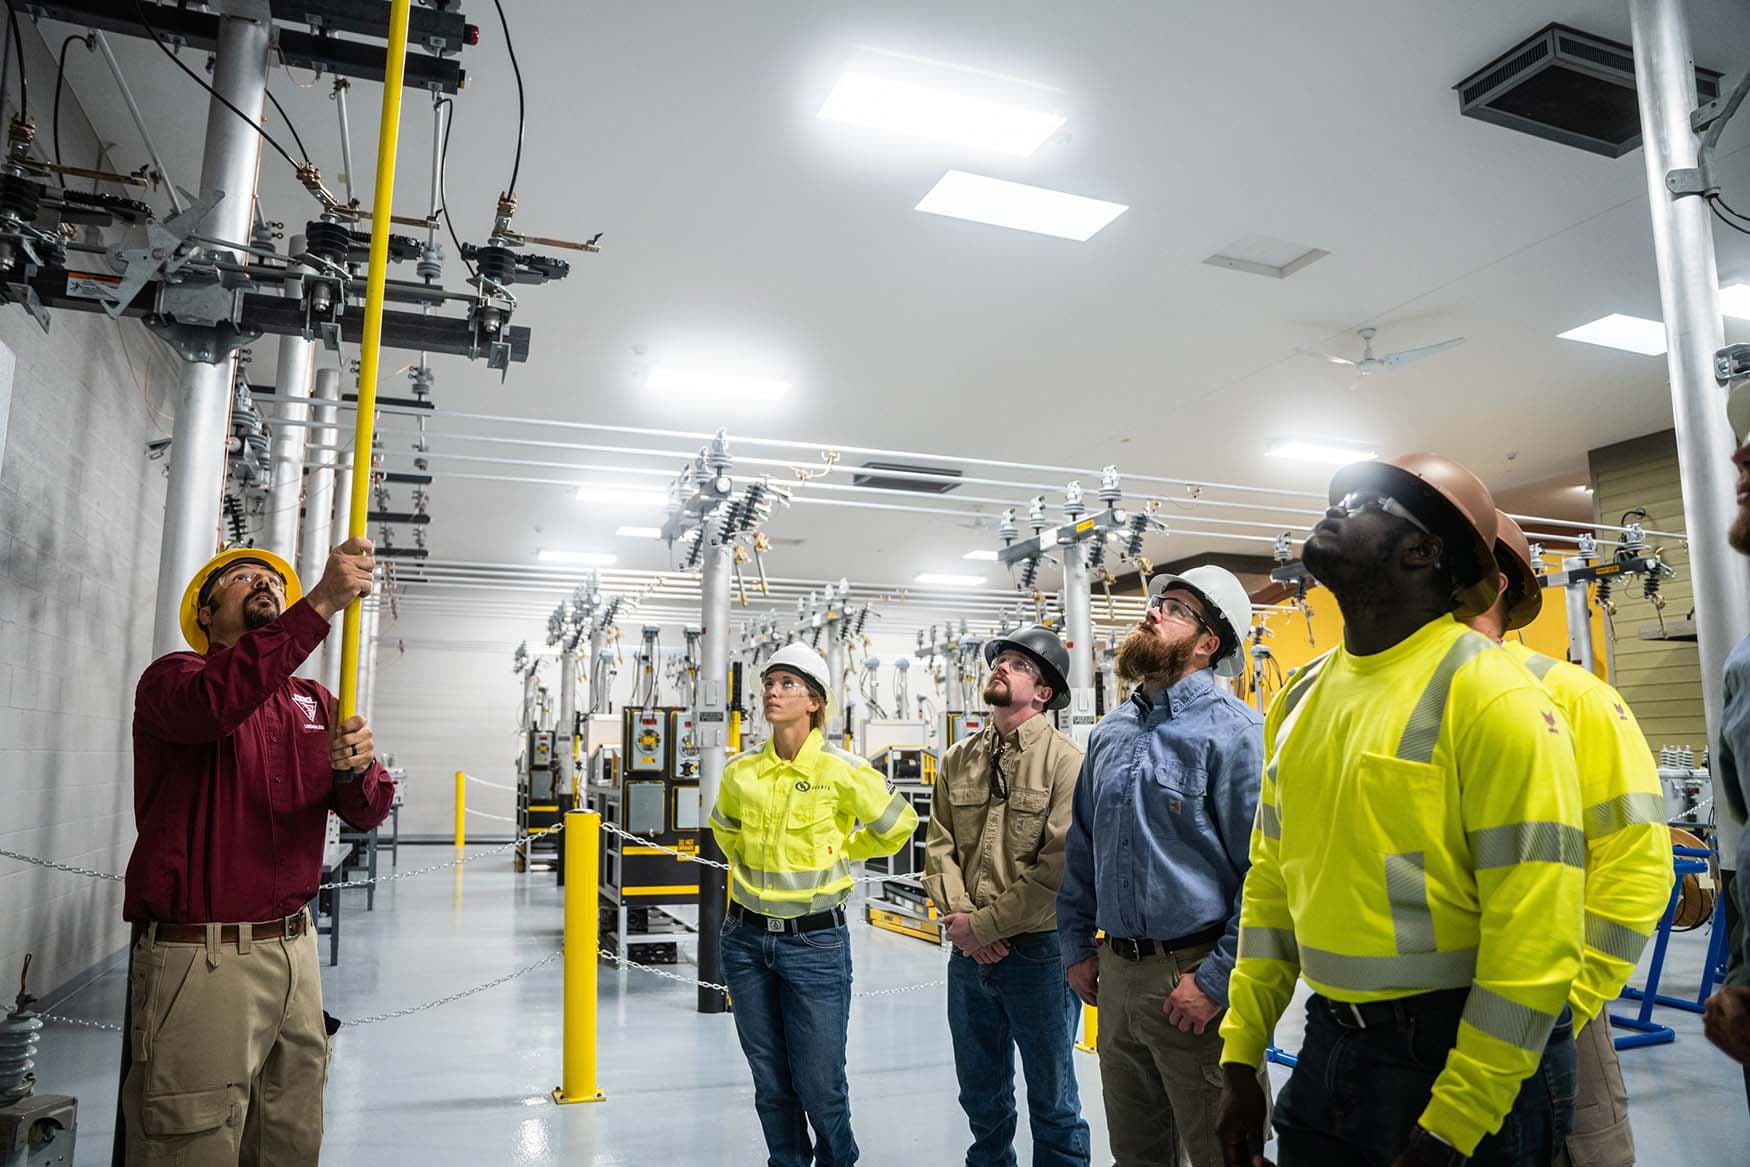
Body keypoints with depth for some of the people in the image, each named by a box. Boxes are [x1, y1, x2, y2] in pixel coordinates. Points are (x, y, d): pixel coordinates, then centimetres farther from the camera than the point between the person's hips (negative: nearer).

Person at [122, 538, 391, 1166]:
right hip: (199, 960, -6)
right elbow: (214, 703, -29)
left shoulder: (313, 701, 13)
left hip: (294, 949, 6)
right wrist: (322, 602, -33)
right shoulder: (172, 677, -3)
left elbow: (367, 814, 6)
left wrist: (357, 767, -17)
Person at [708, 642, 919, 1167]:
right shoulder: (741, 771, 1)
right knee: (771, 1083, 14)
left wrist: (838, 853, 6)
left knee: (819, 1085, 4)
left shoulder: (842, 770, -11)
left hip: (815, 941, -3)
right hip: (745, 939, 4)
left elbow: (897, 826, 3)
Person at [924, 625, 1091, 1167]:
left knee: (1052, 1102, 12)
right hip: (968, 954, 5)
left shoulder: (1065, 761, -13)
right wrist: (960, 919, -12)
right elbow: (940, 848, 3)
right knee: (981, 1097, 22)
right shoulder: (958, 760, 5)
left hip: (1039, 954, -5)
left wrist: (984, 924, -16)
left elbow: (1060, 869, -19)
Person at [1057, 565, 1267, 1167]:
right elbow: (1081, 849, 17)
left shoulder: (1231, 728, -13)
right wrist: (1077, 948, 13)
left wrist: (1216, 980, -18)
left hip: (1195, 977, -6)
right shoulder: (1110, 732, 9)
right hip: (1116, 973, 7)